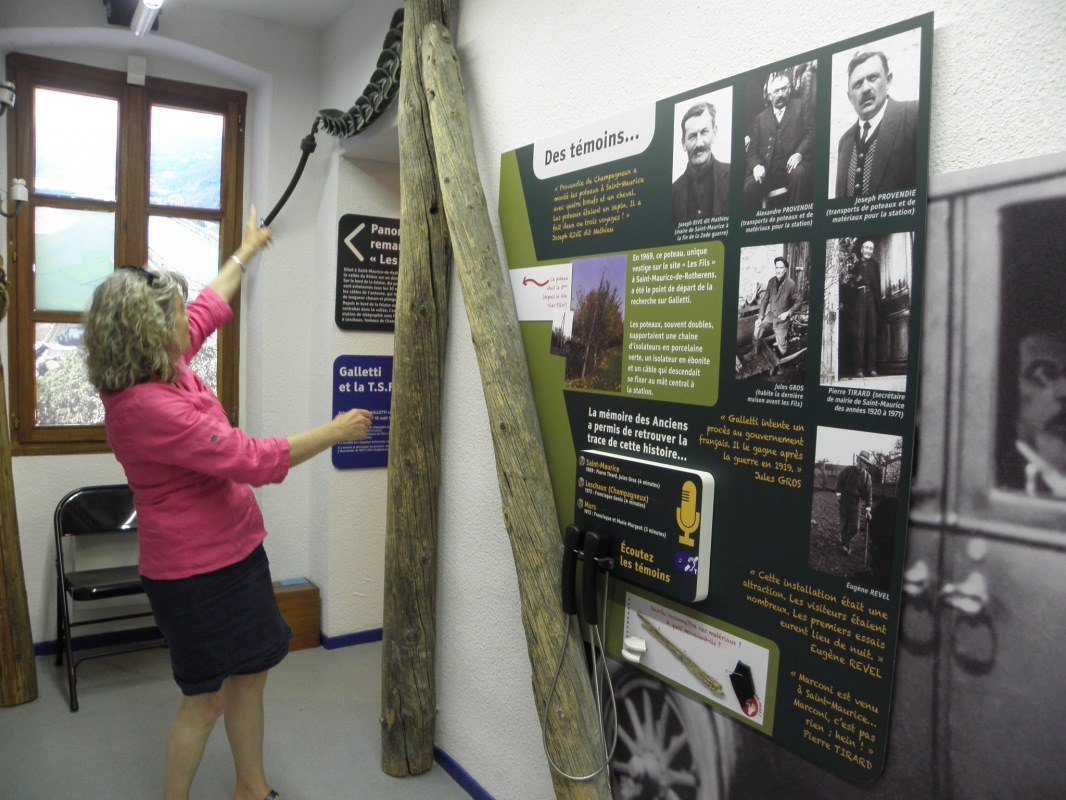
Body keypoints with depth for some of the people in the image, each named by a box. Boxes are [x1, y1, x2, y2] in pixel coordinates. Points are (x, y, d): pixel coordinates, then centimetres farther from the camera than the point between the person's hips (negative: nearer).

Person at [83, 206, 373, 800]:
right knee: (207, 698, 6)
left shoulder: (165, 369, 1)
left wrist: (246, 251, 33)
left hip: (234, 551, 9)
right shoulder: (147, 407, -27)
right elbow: (254, 460, -28)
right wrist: (336, 432, -16)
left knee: (251, 676, 18)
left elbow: (209, 310, 20)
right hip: (194, 571, -9)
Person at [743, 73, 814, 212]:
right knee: (747, 188, -29)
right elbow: (753, 150, 16)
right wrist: (756, 165, -7)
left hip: (793, 165, -1)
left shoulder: (801, 106, 17)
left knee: (799, 173, -37)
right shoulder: (761, 118, 23)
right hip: (768, 171, 1)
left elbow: (811, 133, 5)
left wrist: (799, 153, -14)